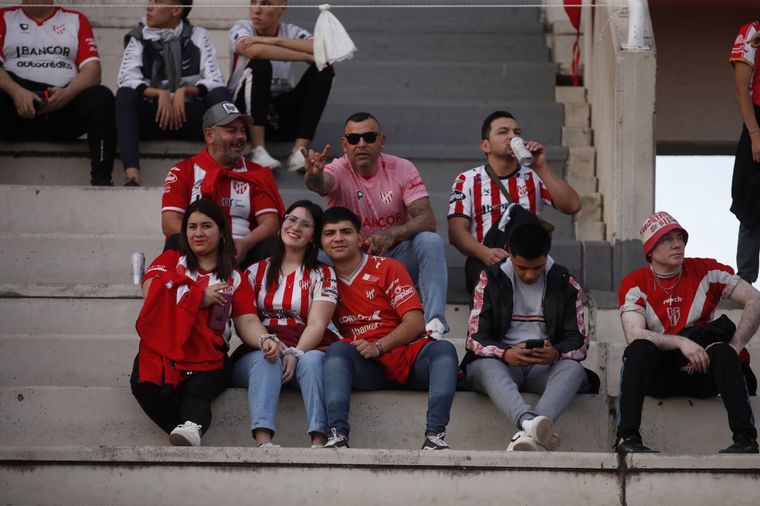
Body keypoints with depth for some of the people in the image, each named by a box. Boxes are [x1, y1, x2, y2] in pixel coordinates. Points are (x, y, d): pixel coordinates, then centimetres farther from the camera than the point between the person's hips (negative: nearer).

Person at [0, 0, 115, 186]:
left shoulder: (76, 20, 19)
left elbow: (92, 69, 6)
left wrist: (68, 93, -15)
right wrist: (16, 91, -20)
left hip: (64, 109, 1)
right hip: (18, 111, -1)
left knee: (102, 96, -27)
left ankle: (101, 180, -36)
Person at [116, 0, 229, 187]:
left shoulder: (198, 36, 9)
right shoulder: (139, 38, 10)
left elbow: (215, 82, 0)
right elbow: (127, 80, -5)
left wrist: (184, 91, -18)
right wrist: (160, 94, -20)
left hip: (190, 115, 0)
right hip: (153, 115, 0)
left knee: (220, 94, -27)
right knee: (125, 94, -28)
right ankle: (132, 176, -45)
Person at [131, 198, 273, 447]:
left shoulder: (235, 279, 21)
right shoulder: (170, 260, 21)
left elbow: (247, 322, 7)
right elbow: (152, 292, 0)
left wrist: (265, 340, -16)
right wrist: (200, 298, -1)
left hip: (208, 360, 0)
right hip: (162, 351, 1)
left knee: (197, 393, -36)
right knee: (145, 384, -35)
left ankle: (192, 428, -64)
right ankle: (187, 438, -41)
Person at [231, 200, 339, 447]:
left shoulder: (323, 274, 15)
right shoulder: (256, 271, 20)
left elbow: (317, 323, 0)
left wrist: (295, 353, -20)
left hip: (306, 350, -1)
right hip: (257, 353, 1)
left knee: (313, 360, -36)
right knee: (266, 361, -35)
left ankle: (319, 442, -51)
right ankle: (263, 442, -55)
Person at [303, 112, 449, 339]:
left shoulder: (402, 169, -7)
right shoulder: (340, 171, -11)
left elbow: (427, 220, -16)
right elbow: (320, 184, -37)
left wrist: (393, 233, -36)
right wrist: (313, 175, -63)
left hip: (396, 256, 1)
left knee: (430, 241, -27)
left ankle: (434, 322, -30)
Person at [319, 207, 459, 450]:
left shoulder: (388, 268, 6)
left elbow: (415, 323, -3)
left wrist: (378, 346, -17)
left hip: (409, 359, 0)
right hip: (367, 369, 0)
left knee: (443, 349, -29)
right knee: (337, 349, -29)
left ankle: (435, 434, -45)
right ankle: (338, 435, -48)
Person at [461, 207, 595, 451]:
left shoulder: (565, 284, 10)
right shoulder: (491, 280, 8)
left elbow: (579, 342, 5)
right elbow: (475, 339, 1)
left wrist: (556, 353, -20)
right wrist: (506, 354, -22)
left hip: (546, 366, 1)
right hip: (501, 362, -1)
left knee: (573, 369, -34)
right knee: (485, 366, -37)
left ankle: (527, 434, -62)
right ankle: (531, 423, -68)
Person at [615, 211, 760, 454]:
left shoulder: (705, 271, 2)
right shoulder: (635, 284, -1)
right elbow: (634, 335, -16)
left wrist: (734, 347, -15)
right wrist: (681, 342, -30)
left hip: (702, 371, 1)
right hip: (658, 376, -1)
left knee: (723, 352, -29)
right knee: (640, 349, -30)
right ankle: (627, 438, -39)